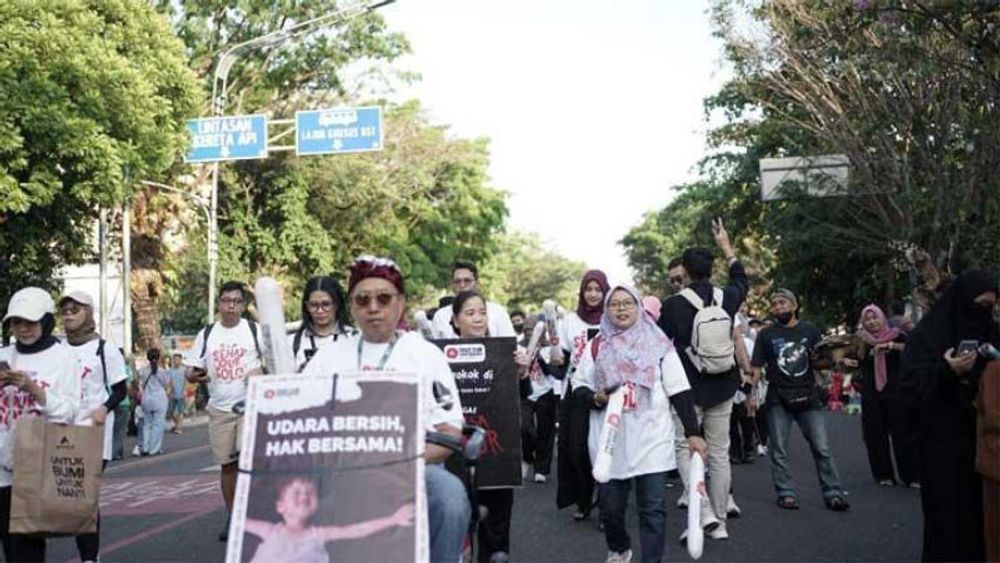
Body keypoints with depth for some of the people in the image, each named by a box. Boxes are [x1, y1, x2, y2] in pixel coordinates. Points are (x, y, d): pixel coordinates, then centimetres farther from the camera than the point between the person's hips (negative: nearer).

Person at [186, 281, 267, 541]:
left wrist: (262, 371, -17)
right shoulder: (206, 334, 7)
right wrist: (196, 376, -14)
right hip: (219, 409, 3)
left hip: (251, 406, -3)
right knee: (227, 464, 8)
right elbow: (190, 372, 9)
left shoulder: (255, 330, 0)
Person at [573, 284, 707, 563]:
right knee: (610, 506, 8)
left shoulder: (658, 343, 3)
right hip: (609, 441, 2)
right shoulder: (597, 346, 8)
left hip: (652, 440, -1)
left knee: (653, 509, -5)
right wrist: (596, 398, -10)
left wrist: (693, 432, -2)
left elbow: (679, 391, 2)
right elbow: (579, 387, 11)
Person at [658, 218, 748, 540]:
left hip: (689, 387, -4)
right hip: (722, 387, 4)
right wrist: (726, 246, 31)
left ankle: (704, 512, -11)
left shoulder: (674, 304, -12)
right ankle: (720, 522, 14)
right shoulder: (727, 298, 0)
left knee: (684, 448, 5)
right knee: (719, 453, 9)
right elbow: (742, 280, 23)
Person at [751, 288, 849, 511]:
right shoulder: (766, 334, 7)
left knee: (822, 447, -3)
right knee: (778, 449, 1)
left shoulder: (809, 331, 10)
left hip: (807, 396, 0)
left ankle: (833, 493, 3)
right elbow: (756, 367, 5)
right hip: (778, 399, 0)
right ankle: (786, 494, 10)